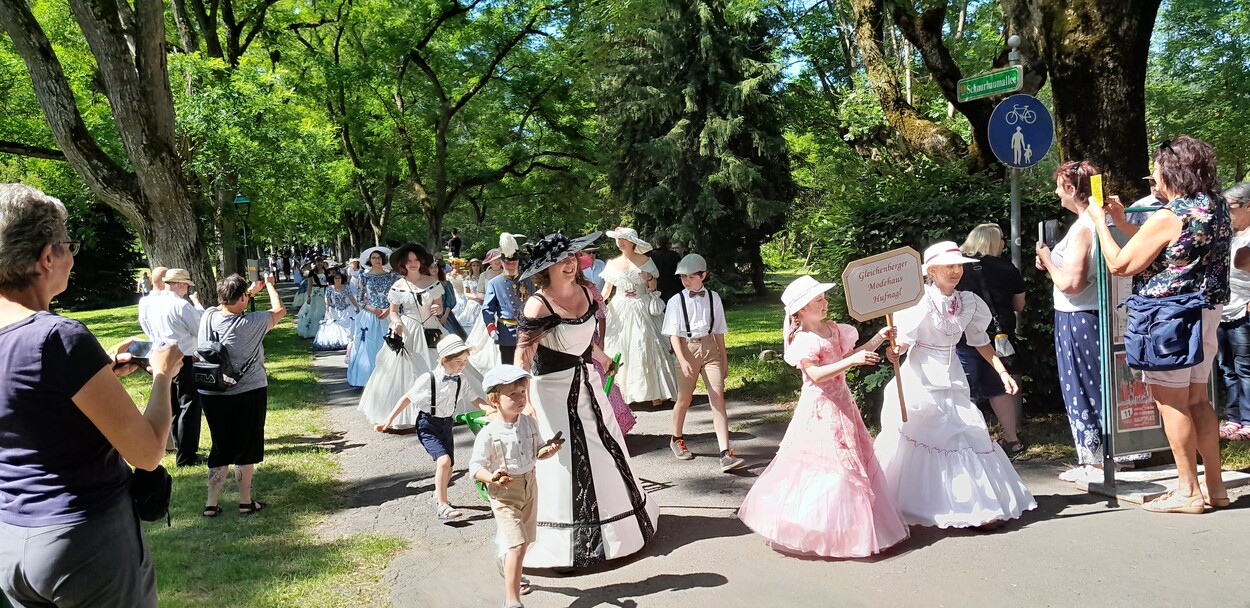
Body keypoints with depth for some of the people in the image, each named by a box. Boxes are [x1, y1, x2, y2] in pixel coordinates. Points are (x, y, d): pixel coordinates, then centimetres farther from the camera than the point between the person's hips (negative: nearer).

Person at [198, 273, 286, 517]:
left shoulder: (209, 316, -7)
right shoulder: (250, 323, -20)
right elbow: (279, 310, -4)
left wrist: (251, 291, 25)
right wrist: (269, 285, 11)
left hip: (211, 394, 5)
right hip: (248, 394, -5)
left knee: (220, 448, 15)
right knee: (247, 448, 10)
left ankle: (211, 504, 18)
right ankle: (246, 502, 19)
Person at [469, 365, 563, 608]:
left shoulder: (529, 422, -2)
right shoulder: (488, 434, -19)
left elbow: (538, 450, 11)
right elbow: (476, 467, -15)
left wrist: (549, 450, -11)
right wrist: (492, 477, -34)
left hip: (529, 486, 6)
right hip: (504, 493, -6)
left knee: (521, 541, 21)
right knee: (517, 544, -15)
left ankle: (512, 576, 47)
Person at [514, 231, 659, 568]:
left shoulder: (585, 291, -1)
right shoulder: (538, 305, -22)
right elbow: (523, 356, -25)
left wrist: (599, 356, 31)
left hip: (586, 382, 7)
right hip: (553, 389, -7)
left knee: (606, 450, 18)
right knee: (563, 463, 0)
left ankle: (616, 522, 39)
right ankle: (566, 540, 18)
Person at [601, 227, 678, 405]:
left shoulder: (645, 261, -1)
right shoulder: (613, 264, 7)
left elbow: (653, 288, 3)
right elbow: (606, 290, 7)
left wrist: (650, 279, -19)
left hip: (640, 310, -3)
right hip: (619, 311, 3)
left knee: (645, 349, -6)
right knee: (619, 351, 2)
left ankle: (654, 392, -1)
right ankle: (622, 391, 8)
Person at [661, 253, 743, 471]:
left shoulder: (713, 298, 4)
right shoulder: (676, 301, -3)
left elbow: (719, 331, 11)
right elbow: (673, 334, -7)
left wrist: (724, 359, 13)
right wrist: (682, 359, -20)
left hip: (710, 349, 1)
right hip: (687, 349, -1)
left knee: (718, 398, -9)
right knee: (684, 399, 11)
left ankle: (725, 454, -13)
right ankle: (676, 439, 39)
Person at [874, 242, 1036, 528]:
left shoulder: (968, 303, 2)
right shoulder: (921, 302, -14)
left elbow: (980, 342, 12)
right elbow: (904, 341, -16)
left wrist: (1002, 371, 5)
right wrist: (894, 351, -38)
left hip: (952, 380, 5)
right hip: (921, 379, -5)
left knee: (966, 435, 5)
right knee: (915, 440, 0)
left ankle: (981, 503, 13)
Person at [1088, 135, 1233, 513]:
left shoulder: (1168, 217, -18)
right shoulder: (1217, 207, 10)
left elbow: (1119, 265, -14)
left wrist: (1101, 222, -3)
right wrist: (1123, 223, 18)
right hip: (1208, 312, 9)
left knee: (1171, 402, -1)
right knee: (1197, 400, 15)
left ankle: (1188, 490, 5)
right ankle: (1215, 486, 20)